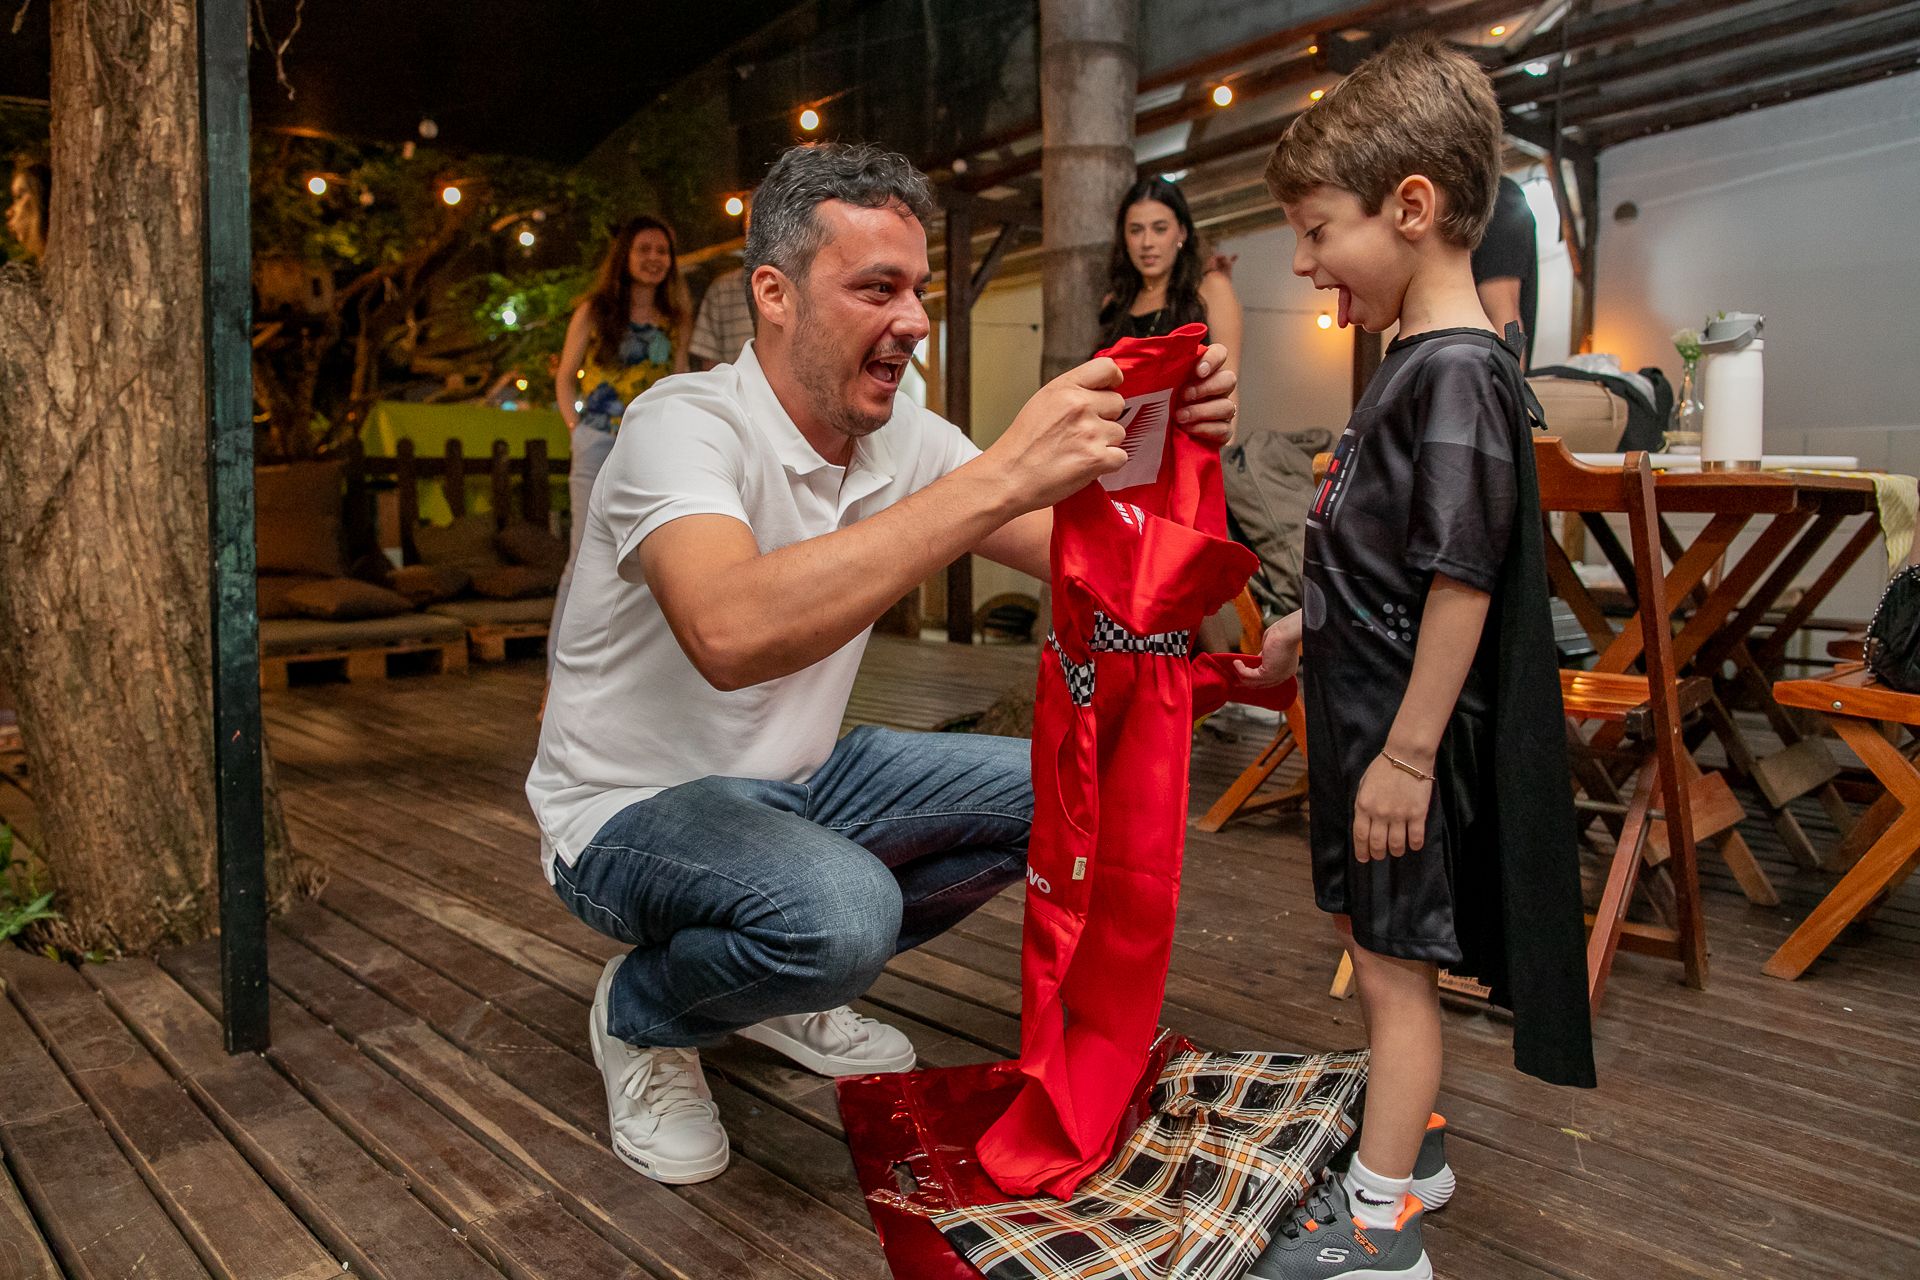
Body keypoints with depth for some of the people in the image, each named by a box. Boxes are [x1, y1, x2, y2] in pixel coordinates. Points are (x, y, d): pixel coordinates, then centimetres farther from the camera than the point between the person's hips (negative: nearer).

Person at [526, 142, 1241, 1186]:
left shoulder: (905, 441, -2)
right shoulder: (685, 425, -24)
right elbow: (732, 632, -46)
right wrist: (1002, 474, -46)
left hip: (797, 783, 8)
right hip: (633, 811, -7)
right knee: (840, 909, -36)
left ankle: (787, 983, 12)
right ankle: (643, 1013, 1)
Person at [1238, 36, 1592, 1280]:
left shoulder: (1459, 372, -19)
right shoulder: (1418, 361, 11)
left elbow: (1463, 581, -23)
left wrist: (1408, 754, -22)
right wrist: (1311, 630, 24)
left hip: (1410, 737, -9)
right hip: (1369, 717, 9)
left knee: (1396, 966, 1)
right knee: (1384, 951, 20)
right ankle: (1404, 1145, 38)